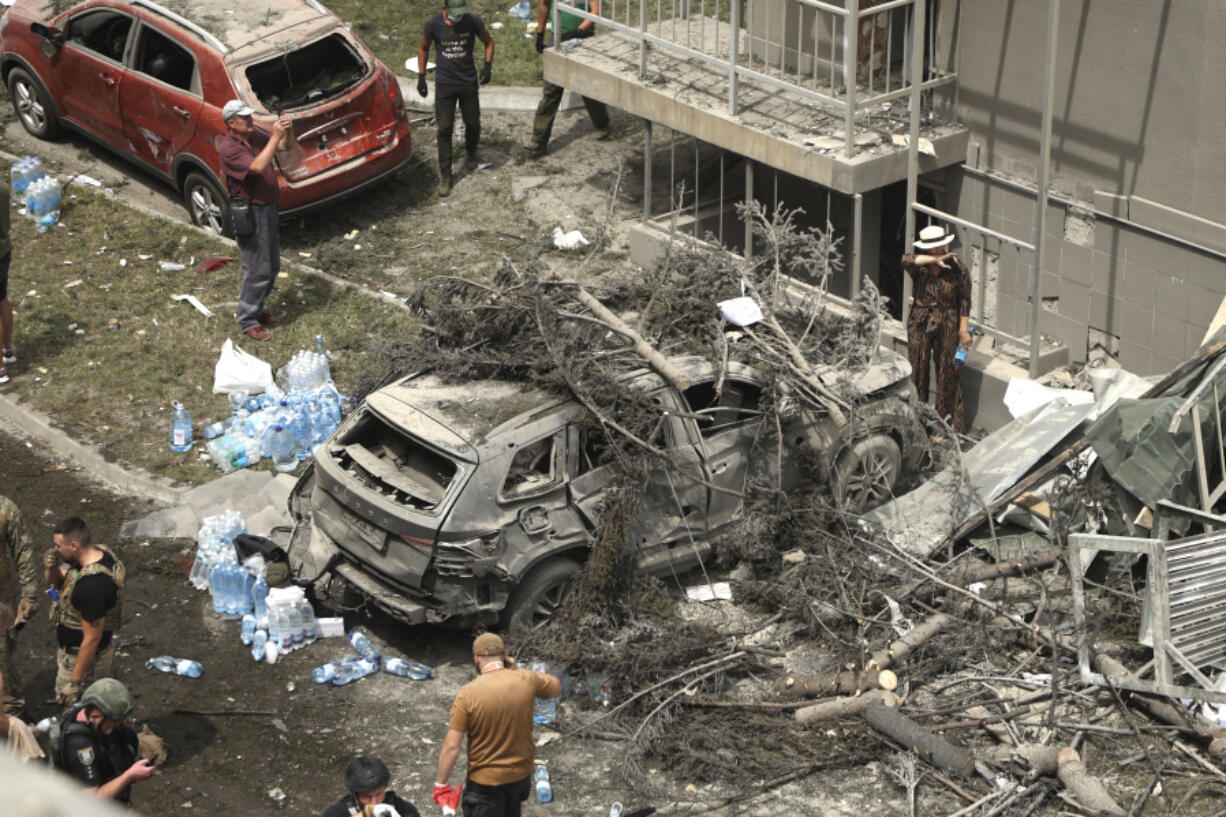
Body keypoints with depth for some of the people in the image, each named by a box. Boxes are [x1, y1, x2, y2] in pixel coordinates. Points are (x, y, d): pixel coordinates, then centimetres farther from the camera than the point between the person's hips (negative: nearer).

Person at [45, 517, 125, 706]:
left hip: (84, 656, -10)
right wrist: (52, 568, -12)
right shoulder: (100, 552, -5)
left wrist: (74, 681, -20)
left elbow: (92, 639, -28)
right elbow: (56, 582, 12)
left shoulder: (92, 584, -35)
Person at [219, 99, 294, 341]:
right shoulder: (229, 148, -20)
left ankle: (257, 310, 33)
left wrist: (288, 130, -12)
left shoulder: (255, 136, 5)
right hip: (249, 213, -9)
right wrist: (275, 137, -31)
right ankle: (248, 322, 6)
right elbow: (257, 167, -32)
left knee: (272, 266, 18)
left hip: (268, 208, 9)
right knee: (257, 270, -5)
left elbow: (285, 147, 9)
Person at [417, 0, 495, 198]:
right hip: (444, 85, -1)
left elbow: (488, 42, 6)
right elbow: (423, 48, 6)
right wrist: (421, 76, 2)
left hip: (468, 83, 1)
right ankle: (444, 176, 1)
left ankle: (471, 155, 43)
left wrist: (488, 66, -8)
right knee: (444, 129, -5)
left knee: (473, 124, 11)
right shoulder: (433, 25, -12)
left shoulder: (473, 22, -11)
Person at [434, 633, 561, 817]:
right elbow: (556, 687, 12)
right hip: (521, 774, 4)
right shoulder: (526, 680, -11)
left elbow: (451, 746, -19)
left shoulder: (468, 694, -21)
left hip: (485, 781, -4)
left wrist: (440, 784, -8)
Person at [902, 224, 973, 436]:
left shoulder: (957, 268, -7)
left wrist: (963, 329, -2)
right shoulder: (919, 268, -7)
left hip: (948, 326, -1)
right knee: (917, 371, 5)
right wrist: (935, 260, -38)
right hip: (920, 324, 1)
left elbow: (965, 299, -1)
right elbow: (907, 260, -31)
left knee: (948, 374, 3)